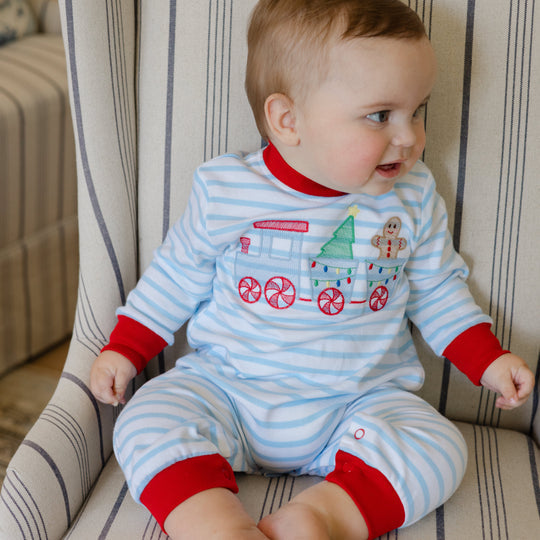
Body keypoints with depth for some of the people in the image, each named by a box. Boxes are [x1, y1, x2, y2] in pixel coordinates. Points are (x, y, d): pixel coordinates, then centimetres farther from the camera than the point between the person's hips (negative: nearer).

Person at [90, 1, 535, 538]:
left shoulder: (412, 199, -2)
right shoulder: (225, 192, -8)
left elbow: (437, 291, 12)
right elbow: (178, 277, 6)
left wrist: (487, 360, 4)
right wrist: (125, 349, 5)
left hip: (358, 402, 1)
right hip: (225, 388, 0)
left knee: (439, 449, -23)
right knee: (147, 424, -23)